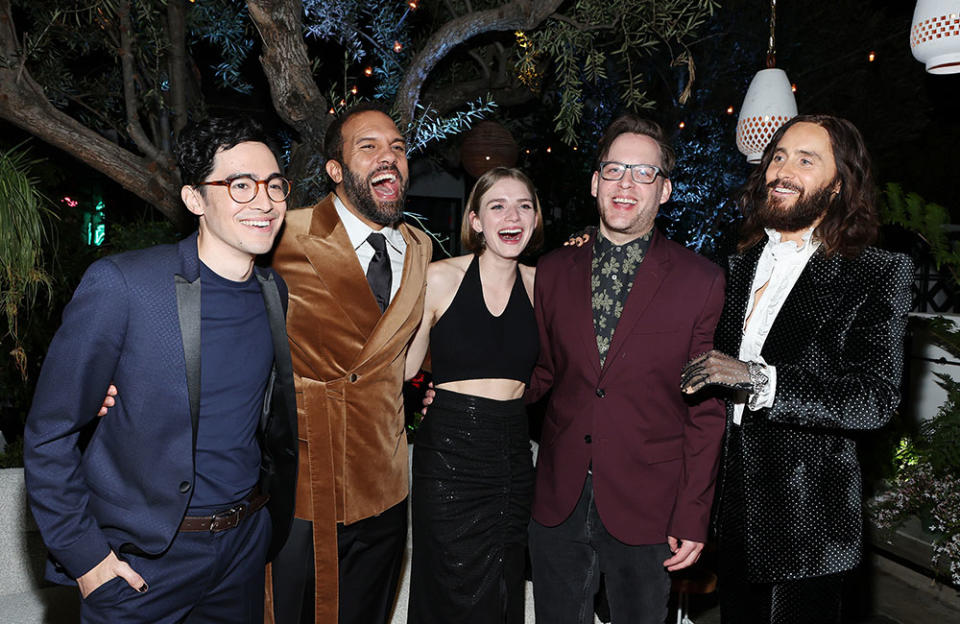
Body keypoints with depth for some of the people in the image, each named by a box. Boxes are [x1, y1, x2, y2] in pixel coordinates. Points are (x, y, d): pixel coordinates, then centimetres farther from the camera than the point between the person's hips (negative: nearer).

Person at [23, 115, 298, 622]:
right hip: (141, 560, -4)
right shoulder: (120, 284, -18)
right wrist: (81, 553, -11)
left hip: (245, 543, 5)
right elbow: (49, 433, -11)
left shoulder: (275, 292, 0)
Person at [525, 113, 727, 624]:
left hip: (644, 509, -2)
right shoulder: (553, 271, 3)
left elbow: (706, 410, -5)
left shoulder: (701, 282, -6)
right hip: (558, 504, 3)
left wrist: (692, 518, -6)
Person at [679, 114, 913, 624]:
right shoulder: (738, 266, 7)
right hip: (731, 501, 5)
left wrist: (757, 377, -28)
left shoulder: (879, 275, -8)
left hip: (808, 513, -4)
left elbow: (876, 398, -20)